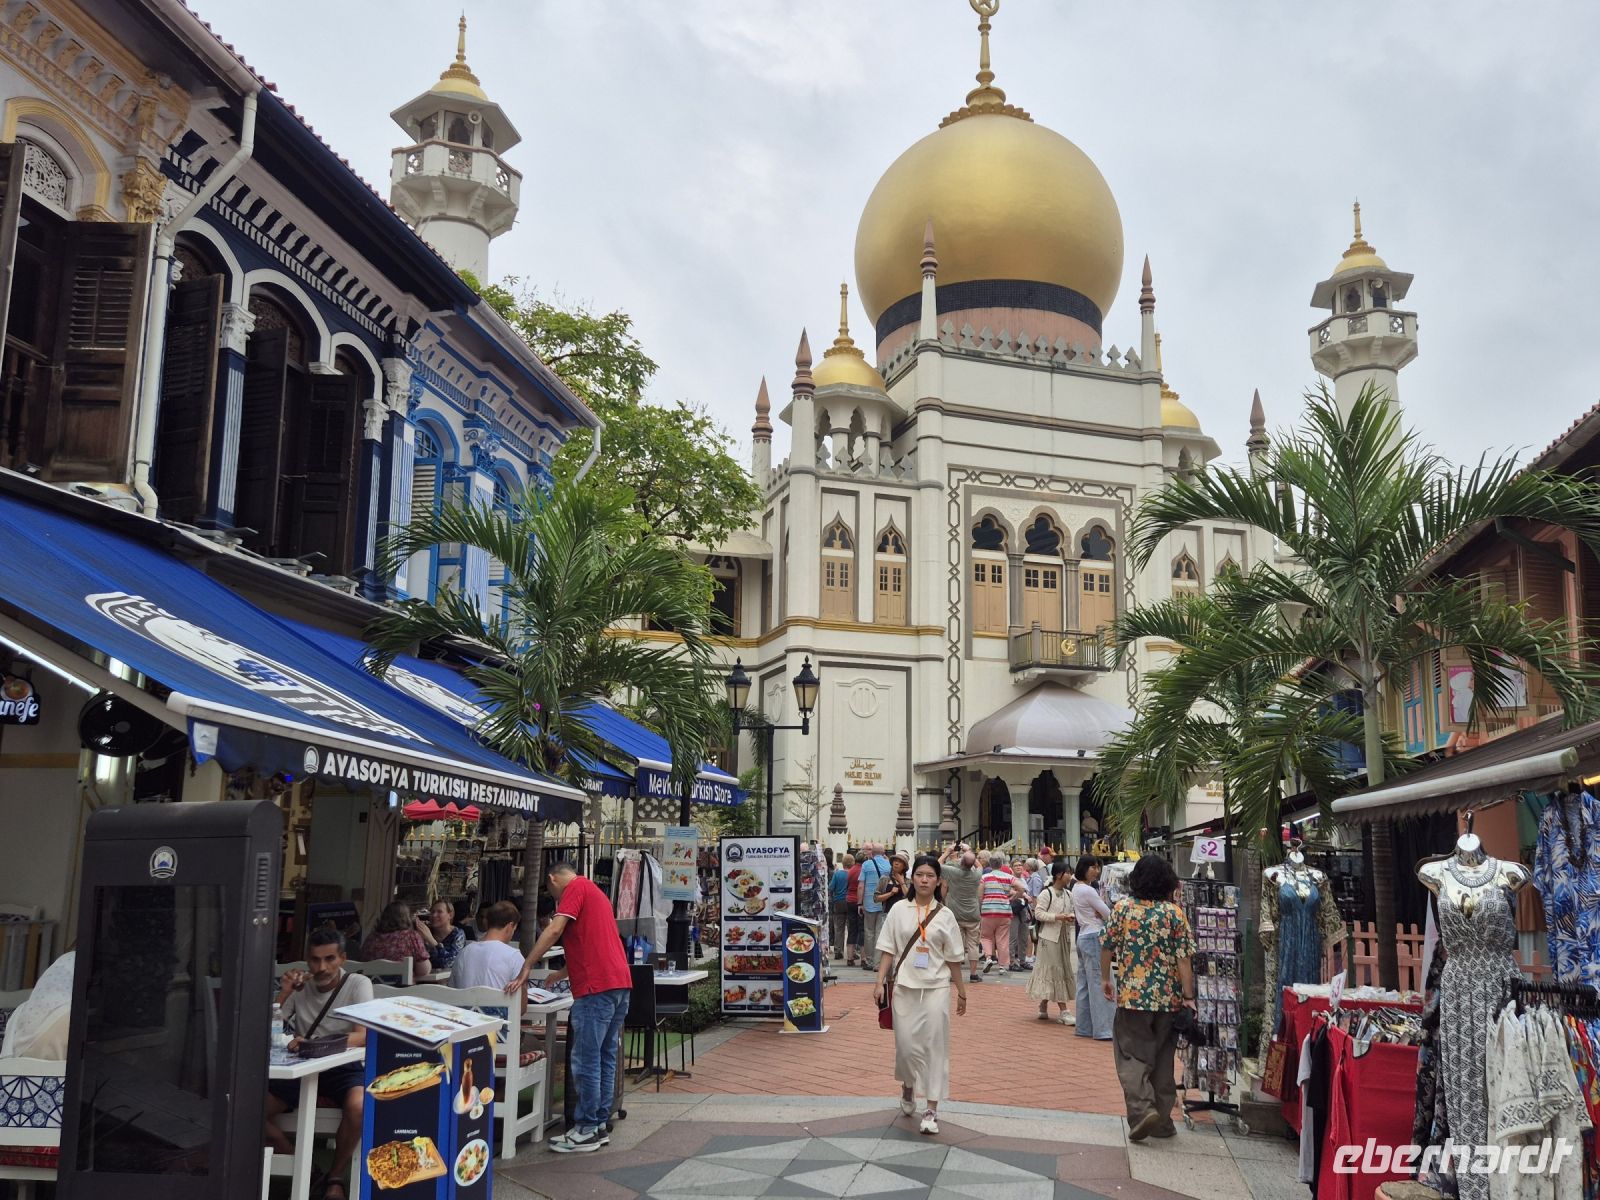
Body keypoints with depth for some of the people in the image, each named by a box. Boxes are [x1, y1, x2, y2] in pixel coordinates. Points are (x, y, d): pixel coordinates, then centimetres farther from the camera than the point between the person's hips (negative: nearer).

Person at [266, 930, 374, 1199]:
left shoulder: (358, 984, -7)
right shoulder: (300, 985, 6)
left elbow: (362, 1036, -21)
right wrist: (284, 992, -13)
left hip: (346, 1068, -4)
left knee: (358, 1106, -36)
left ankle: (335, 1178, -8)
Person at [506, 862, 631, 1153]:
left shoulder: (576, 887, -1)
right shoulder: (595, 893, 26)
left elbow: (554, 931, -13)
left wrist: (525, 970, -12)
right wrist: (562, 974, 42)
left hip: (597, 987, -9)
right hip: (619, 981, 9)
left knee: (586, 1061, -3)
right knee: (605, 1058, 13)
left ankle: (586, 1131, 2)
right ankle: (600, 1124, 18)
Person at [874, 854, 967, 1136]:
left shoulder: (944, 915, 1)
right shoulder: (899, 910, 1)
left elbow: (954, 958, 5)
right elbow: (887, 950, 2)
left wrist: (962, 992, 8)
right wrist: (880, 983, -5)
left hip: (935, 988, 0)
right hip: (905, 986, 1)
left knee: (934, 1046, -3)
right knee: (906, 1044, 5)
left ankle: (931, 1110, 5)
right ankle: (908, 1088, 36)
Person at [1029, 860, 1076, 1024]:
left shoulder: (1068, 894, 10)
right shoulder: (1046, 894, -11)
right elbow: (1038, 913, -14)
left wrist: (1072, 917, -3)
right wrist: (1057, 917, -22)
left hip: (1064, 936, 8)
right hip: (1050, 937, -7)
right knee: (1056, 971, -7)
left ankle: (1043, 1007, 24)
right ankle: (1063, 1011, -7)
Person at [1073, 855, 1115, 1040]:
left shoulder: (1076, 888, 13)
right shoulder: (1088, 891, -17)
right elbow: (1108, 914, -11)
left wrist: (1097, 914, -6)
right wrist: (1101, 914, 9)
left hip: (1083, 936, 10)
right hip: (1094, 937, -10)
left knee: (1084, 984, 12)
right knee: (1099, 984, -7)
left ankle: (1084, 1027, 16)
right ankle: (1102, 1029, -6)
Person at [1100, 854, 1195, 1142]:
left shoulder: (1122, 908, -4)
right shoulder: (1175, 913, -5)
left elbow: (1107, 947, 2)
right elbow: (1184, 958, -8)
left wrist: (1105, 979, 17)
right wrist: (1188, 996, -3)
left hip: (1131, 996, -2)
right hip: (1168, 999, 2)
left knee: (1132, 1056, 5)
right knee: (1163, 1059, 15)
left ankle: (1142, 1109, -16)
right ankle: (1162, 1121, 20)